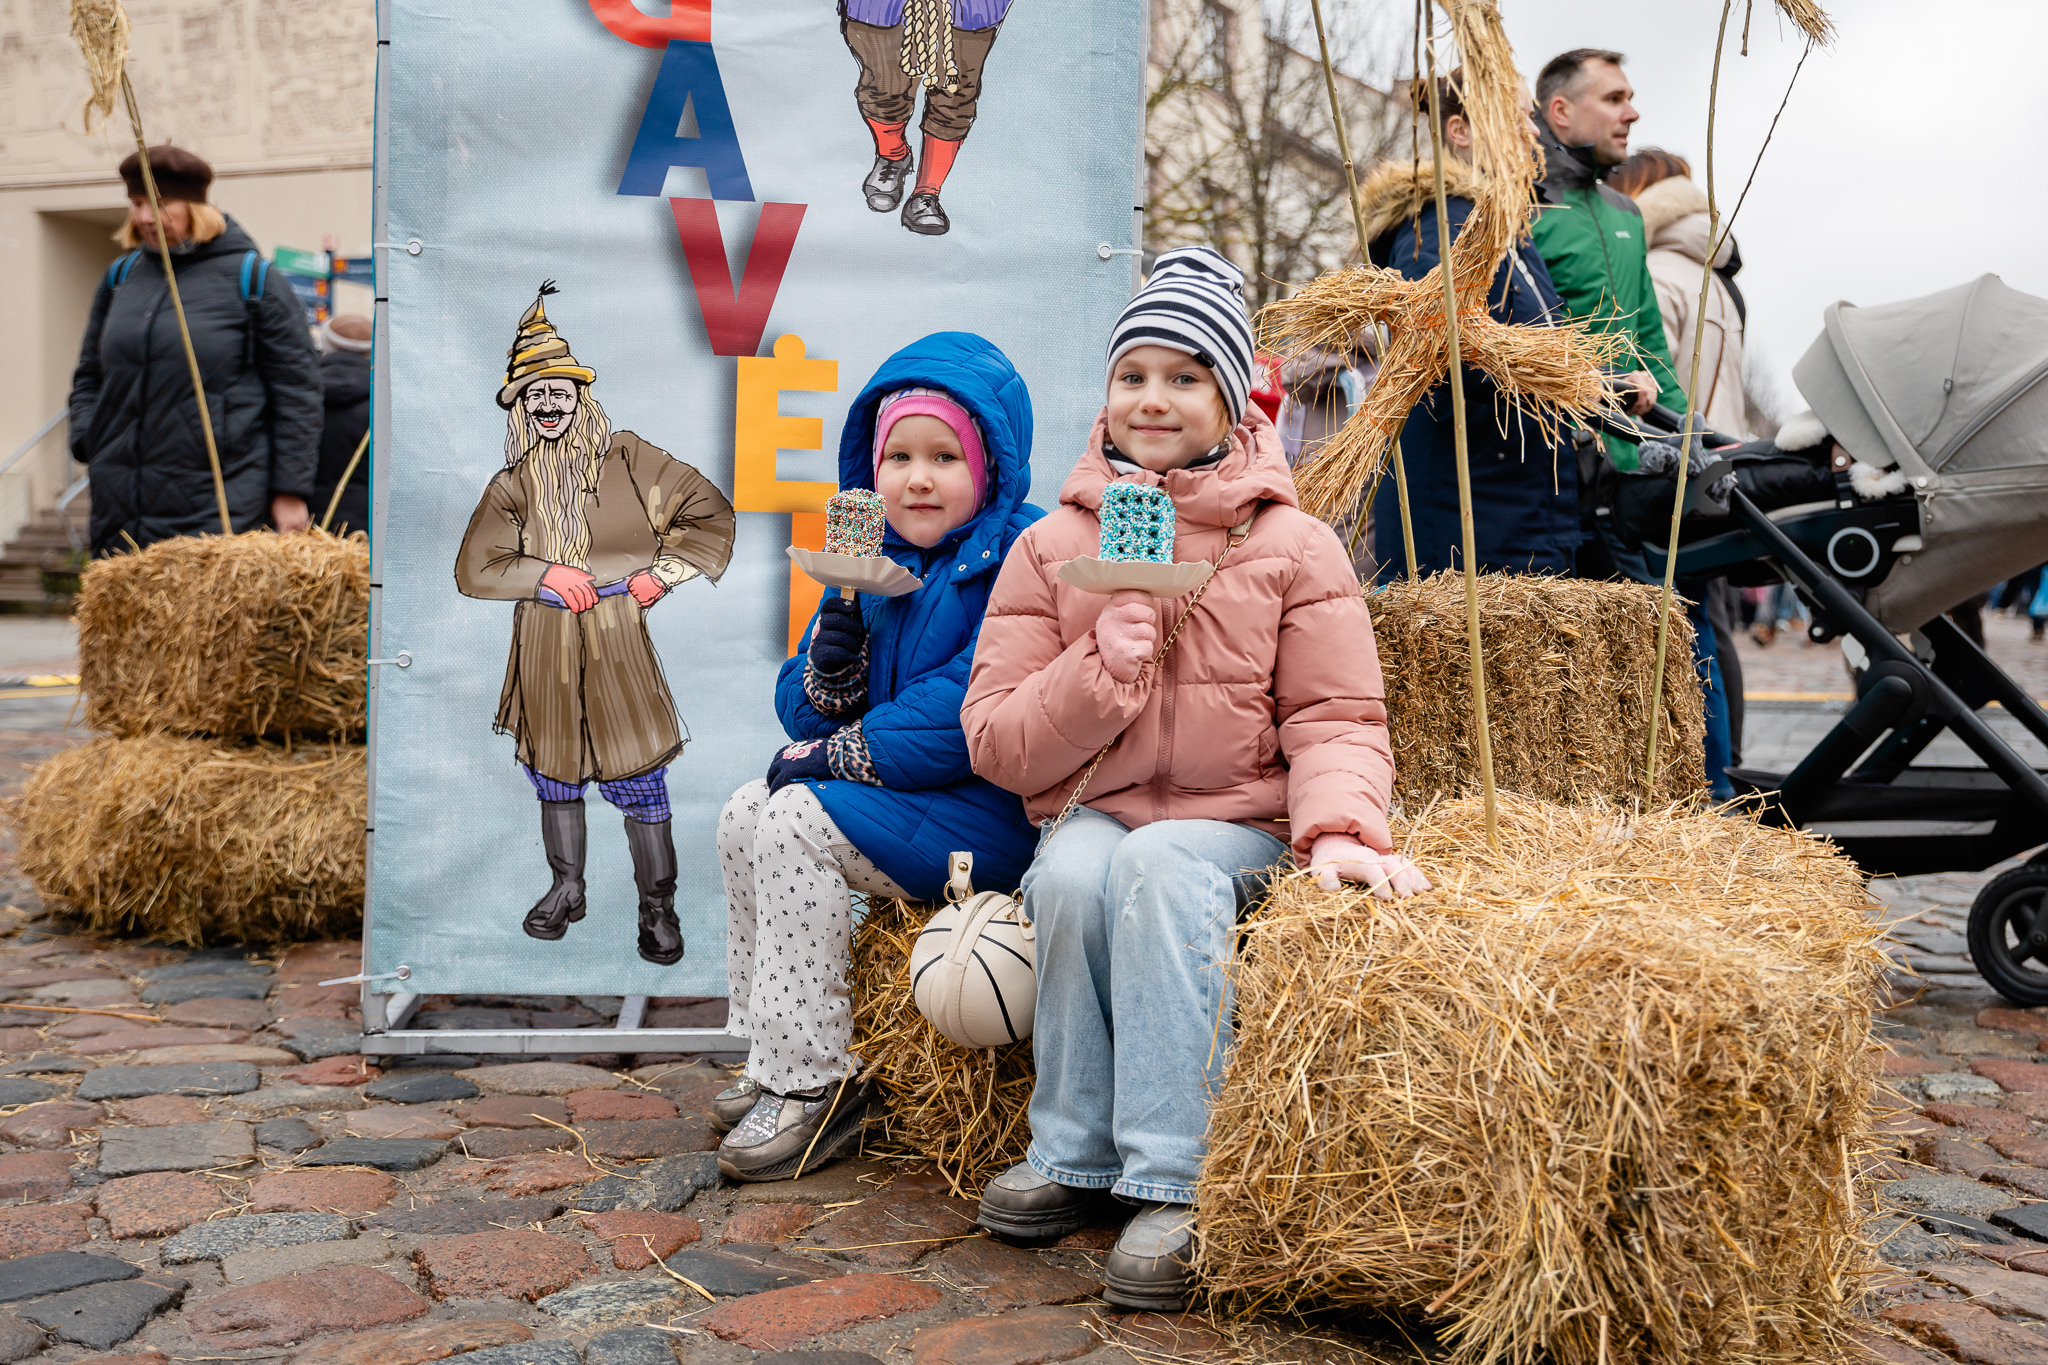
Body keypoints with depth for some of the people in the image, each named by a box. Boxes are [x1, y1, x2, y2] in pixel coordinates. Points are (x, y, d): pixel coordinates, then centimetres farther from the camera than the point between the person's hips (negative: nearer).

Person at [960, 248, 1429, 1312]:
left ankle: (1175, 1184, -29)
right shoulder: (1052, 547, 6)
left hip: (1237, 820, -1)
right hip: (1096, 811, 2)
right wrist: (1101, 668, -17)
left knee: (1164, 867, -34)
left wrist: (1338, 828, -23)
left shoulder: (1293, 546, 3)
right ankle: (1071, 1154, -13)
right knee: (1071, 874, -31)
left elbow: (1335, 720, -2)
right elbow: (996, 744, 0)